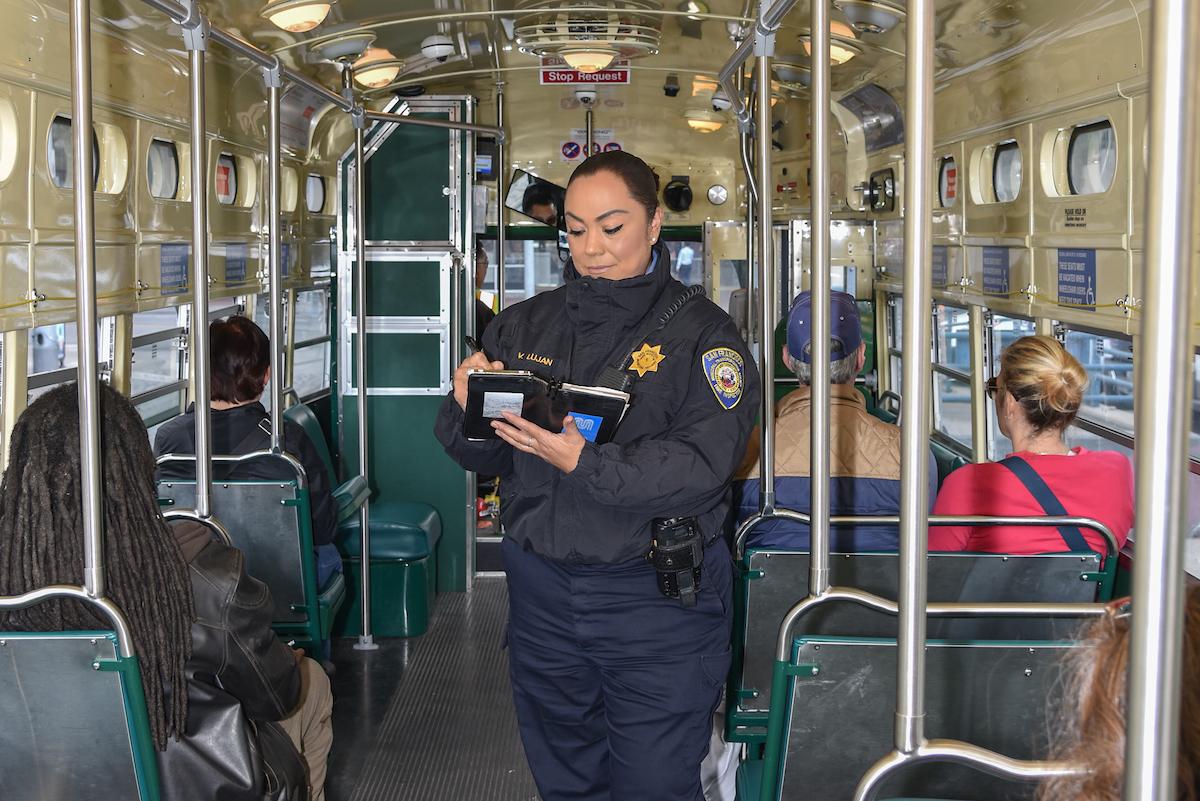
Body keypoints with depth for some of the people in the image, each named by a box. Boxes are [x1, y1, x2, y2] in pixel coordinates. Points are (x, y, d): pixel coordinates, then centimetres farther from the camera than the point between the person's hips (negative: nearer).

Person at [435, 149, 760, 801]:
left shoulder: (699, 332, -6)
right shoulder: (524, 326, 8)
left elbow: (703, 461, -19)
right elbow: (482, 456, 8)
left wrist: (586, 465, -29)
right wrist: (467, 409, -14)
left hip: (656, 600, -4)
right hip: (541, 592, 5)